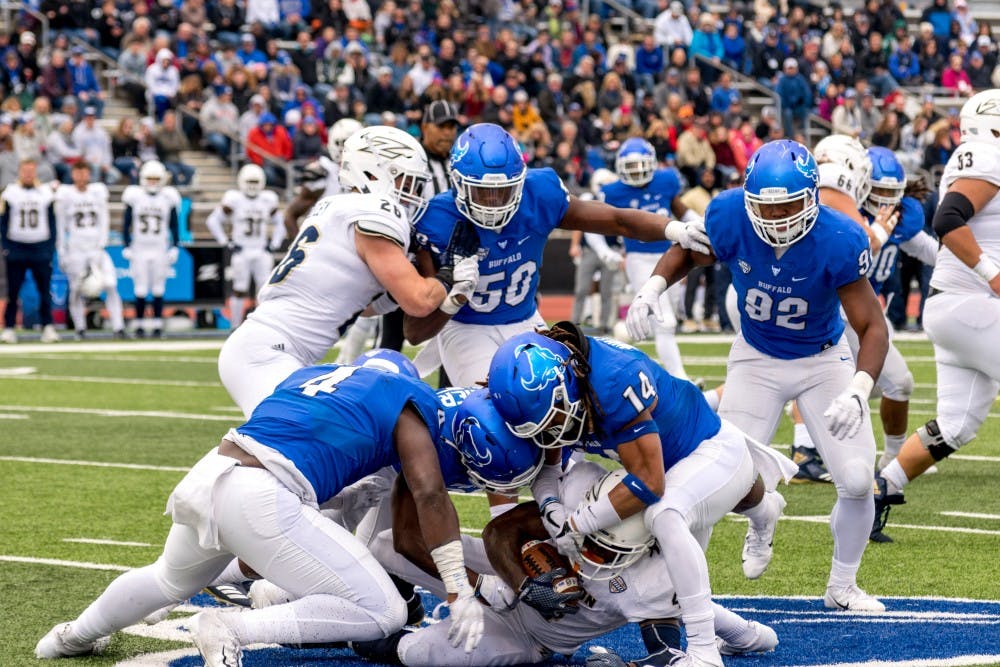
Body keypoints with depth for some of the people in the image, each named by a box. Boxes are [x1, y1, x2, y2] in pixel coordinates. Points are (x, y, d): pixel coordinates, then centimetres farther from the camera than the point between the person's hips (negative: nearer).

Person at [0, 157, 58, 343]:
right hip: (16, 248, -1)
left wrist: (51, 247, 2)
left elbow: (52, 222, 9)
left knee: (45, 291, 0)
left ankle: (47, 326, 5)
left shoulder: (46, 193, 7)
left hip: (41, 249, 1)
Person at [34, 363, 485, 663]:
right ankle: (230, 631, -11)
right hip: (257, 501, -8)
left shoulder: (308, 376, 27)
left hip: (205, 476, 8)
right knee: (381, 614, -4)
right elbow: (429, 494, -1)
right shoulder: (406, 401, 8)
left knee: (172, 580, 39)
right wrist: (459, 592, -1)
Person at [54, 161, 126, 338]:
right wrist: (62, 253, 2)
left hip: (96, 249, 1)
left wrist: (100, 247, -3)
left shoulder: (98, 192, 7)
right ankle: (80, 328, 14)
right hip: (75, 249, -1)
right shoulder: (65, 195, 1)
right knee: (76, 291, 0)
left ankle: (118, 327, -10)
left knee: (111, 286, -11)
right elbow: (61, 226, 5)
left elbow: (104, 222, 7)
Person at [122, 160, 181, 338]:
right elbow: (126, 225, 4)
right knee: (140, 290, -1)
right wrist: (127, 247, -1)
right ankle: (139, 325, 6)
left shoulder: (168, 198, 3)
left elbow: (174, 226, 9)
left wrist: (174, 248, 2)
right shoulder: (134, 197, -1)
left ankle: (157, 325, 8)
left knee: (158, 290, 3)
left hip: (160, 250, 1)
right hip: (139, 250, -1)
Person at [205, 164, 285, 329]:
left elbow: (279, 224, 20)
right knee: (240, 290, 0)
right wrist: (226, 243, -6)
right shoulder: (234, 199, -5)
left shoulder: (268, 200, 7)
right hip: (241, 252, -3)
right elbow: (213, 221, -3)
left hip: (261, 253, 3)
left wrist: (274, 244, 8)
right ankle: (235, 326, 9)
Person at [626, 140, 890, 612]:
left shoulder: (838, 242, -30)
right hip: (757, 359, 2)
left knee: (857, 481, -10)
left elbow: (872, 326, -25)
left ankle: (842, 587, 18)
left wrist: (858, 391, -41)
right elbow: (689, 251, -1)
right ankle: (763, 515, 35)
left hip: (823, 361, -1)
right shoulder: (729, 218, -24)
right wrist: (653, 287, -20)